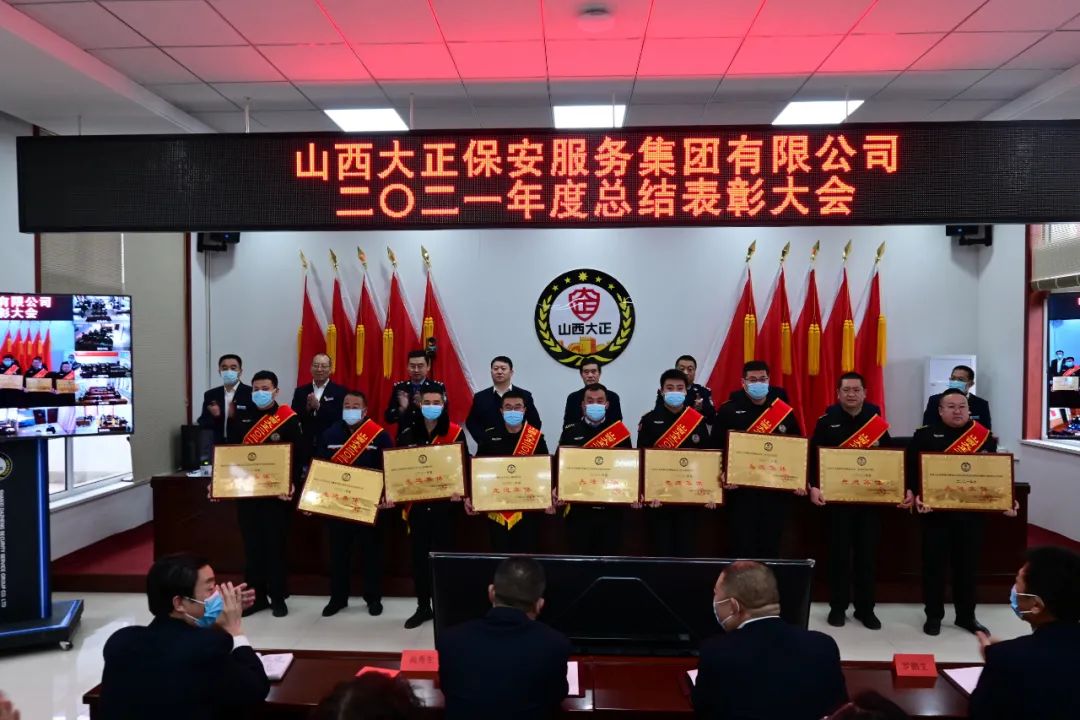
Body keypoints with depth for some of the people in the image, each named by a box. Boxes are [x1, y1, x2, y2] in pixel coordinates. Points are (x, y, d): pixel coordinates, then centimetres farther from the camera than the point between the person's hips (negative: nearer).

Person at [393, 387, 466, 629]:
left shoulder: (455, 432, -4)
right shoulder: (407, 433, 4)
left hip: (444, 503, -3)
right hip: (416, 503, 3)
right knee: (418, 555, 9)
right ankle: (423, 607, 22)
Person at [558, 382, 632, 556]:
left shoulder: (619, 430, 5)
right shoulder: (570, 431, 5)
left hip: (611, 508, 0)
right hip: (580, 508, 0)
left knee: (609, 555, 7)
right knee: (580, 556, 6)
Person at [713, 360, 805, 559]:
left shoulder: (785, 411, 6)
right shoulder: (728, 410, 1)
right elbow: (717, 448, -2)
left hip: (776, 490, 2)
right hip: (741, 490, -2)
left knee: (771, 546, 9)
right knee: (742, 547, 0)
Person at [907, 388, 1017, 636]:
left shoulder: (984, 437, 6)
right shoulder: (924, 436, -1)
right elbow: (912, 469, -7)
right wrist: (916, 495, -21)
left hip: (972, 513, 2)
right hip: (935, 512, -2)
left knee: (967, 564, 12)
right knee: (934, 564, 5)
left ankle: (966, 616, 27)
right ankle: (933, 616, 19)